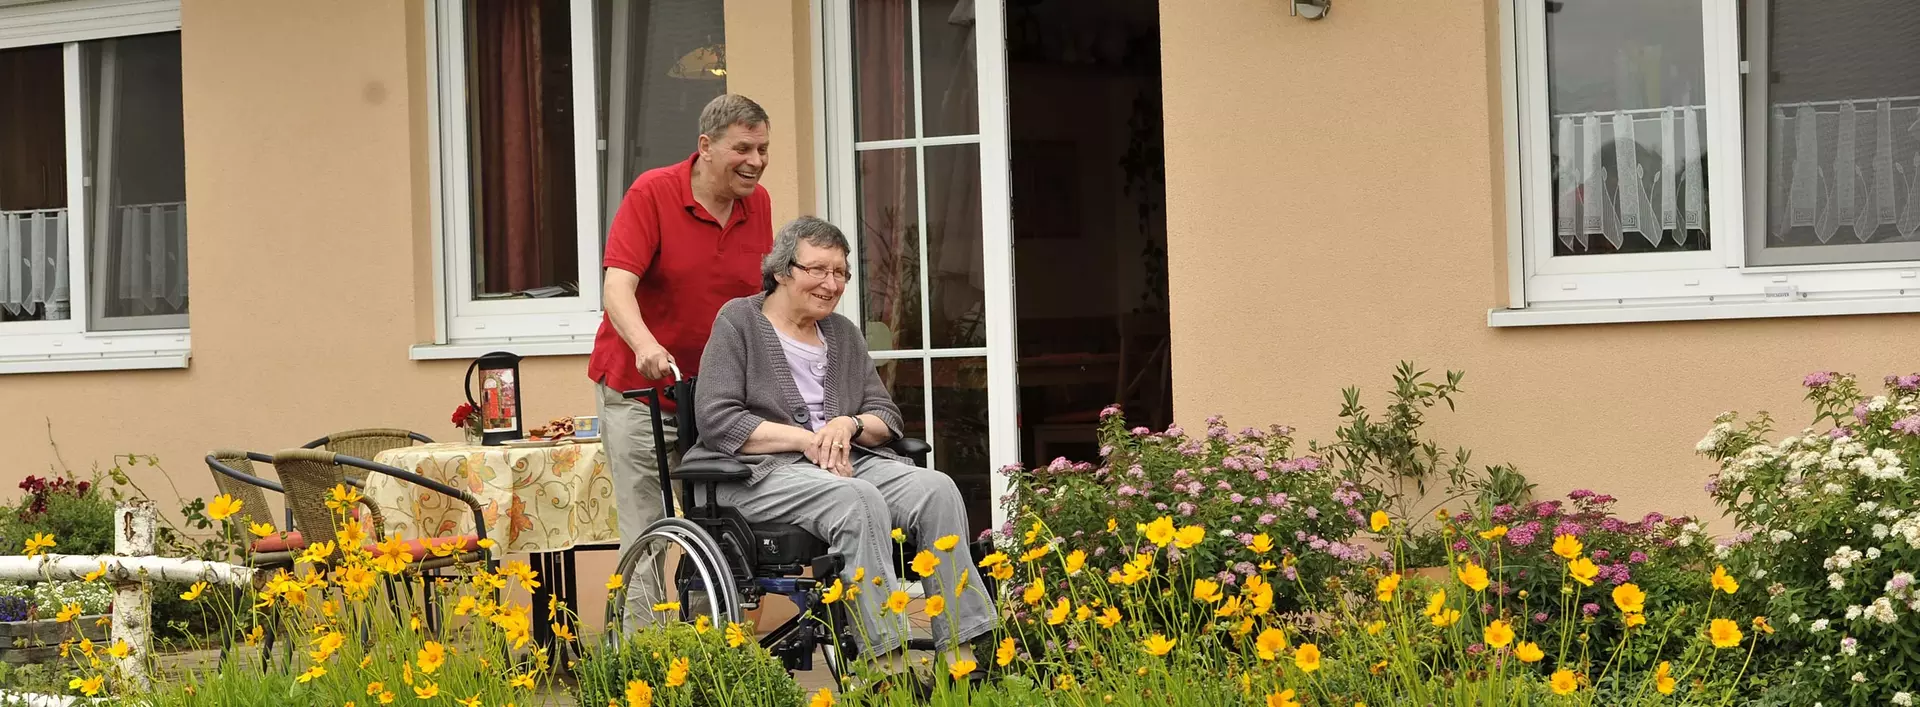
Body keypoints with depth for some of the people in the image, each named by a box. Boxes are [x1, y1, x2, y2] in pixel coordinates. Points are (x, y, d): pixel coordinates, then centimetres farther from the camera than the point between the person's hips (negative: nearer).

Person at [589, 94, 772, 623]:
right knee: (645, 536, -4)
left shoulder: (758, 204, 5)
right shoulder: (652, 193, -10)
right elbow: (617, 287, -21)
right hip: (638, 390, -4)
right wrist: (645, 346, -38)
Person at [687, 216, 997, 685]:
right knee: (859, 499, -36)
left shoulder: (843, 334, 20)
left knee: (937, 488, -22)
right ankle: (888, 660, -40)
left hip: (846, 462, 6)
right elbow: (716, 419, -9)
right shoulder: (739, 321, 2)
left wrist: (849, 425, -7)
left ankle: (960, 654, -29)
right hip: (759, 472, -6)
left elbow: (887, 417, 18)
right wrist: (805, 439, -15)